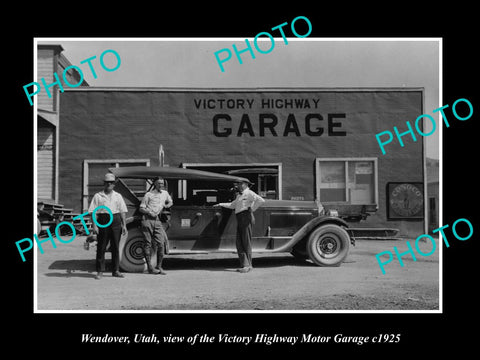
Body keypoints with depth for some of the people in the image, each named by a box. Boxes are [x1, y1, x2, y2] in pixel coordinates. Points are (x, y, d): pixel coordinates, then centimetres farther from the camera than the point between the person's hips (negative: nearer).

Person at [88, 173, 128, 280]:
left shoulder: (118, 196, 15)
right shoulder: (98, 196, 6)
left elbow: (122, 211, 13)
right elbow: (93, 212, 0)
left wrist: (124, 225, 6)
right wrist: (94, 225, -9)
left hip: (116, 221, 3)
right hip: (103, 221, -2)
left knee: (115, 247, 6)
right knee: (101, 247, 0)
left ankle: (115, 270, 14)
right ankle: (100, 271, 8)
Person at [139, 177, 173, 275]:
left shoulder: (165, 193, 18)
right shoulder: (149, 194, 6)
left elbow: (170, 202, 35)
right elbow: (141, 208, 5)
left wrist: (166, 205, 13)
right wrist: (149, 212, -13)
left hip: (157, 221, 3)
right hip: (147, 219, -3)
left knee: (161, 243, -7)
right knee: (148, 243, -2)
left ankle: (159, 267, 2)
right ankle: (149, 267, 3)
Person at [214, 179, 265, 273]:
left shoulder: (249, 193, -5)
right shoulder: (239, 196, 24)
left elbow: (261, 200, -18)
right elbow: (232, 205, 31)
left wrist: (252, 209, -12)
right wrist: (220, 204, 24)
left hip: (246, 218, -9)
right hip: (239, 220, 9)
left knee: (246, 243, -6)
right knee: (239, 243, 4)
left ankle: (248, 266, -1)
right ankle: (244, 265, 6)